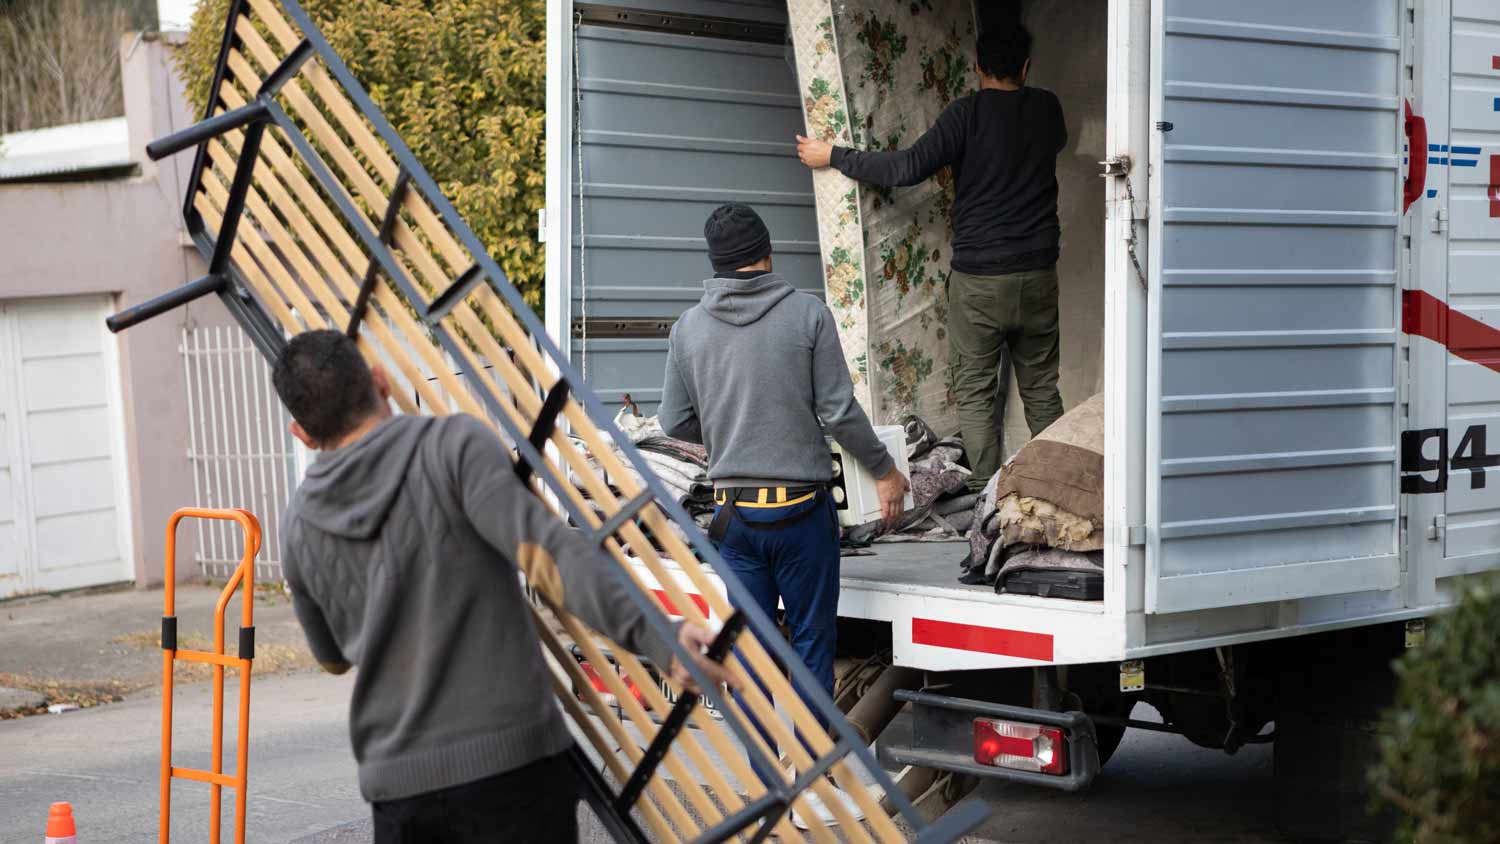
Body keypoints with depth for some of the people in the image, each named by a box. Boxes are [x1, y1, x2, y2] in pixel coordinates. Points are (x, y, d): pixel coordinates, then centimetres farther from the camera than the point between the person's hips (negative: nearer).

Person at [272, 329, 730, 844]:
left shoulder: (299, 529, 10)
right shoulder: (453, 446, -5)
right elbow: (544, 550, -20)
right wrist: (654, 638, -28)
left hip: (397, 782, 4)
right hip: (512, 762, -4)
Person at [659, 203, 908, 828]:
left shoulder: (690, 328, 2)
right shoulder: (806, 315, -8)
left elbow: (675, 423, 7)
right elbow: (840, 413, -9)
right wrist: (884, 471, 6)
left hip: (733, 511, 3)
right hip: (800, 507, -3)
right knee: (811, 645, 6)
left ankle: (766, 787, 13)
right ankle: (811, 788, 7)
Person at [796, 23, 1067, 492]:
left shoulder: (969, 112, -10)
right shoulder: (1047, 109, 4)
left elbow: (910, 166, -16)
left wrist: (834, 156, -6)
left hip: (978, 279, -4)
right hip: (1038, 275, 4)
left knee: (975, 392, 4)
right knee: (1041, 390, 13)